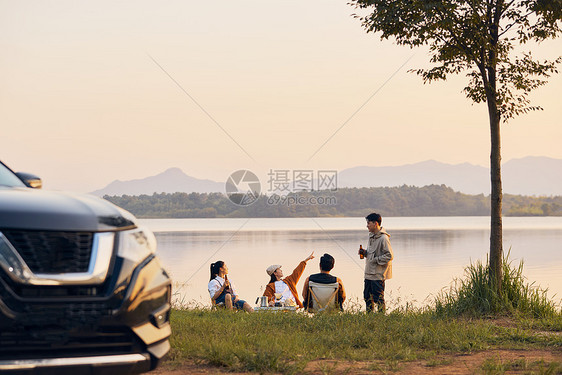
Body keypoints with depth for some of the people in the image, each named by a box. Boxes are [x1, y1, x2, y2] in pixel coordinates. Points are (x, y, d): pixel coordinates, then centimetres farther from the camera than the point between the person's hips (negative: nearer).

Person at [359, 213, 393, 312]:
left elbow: (389, 256, -18)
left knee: (378, 298, -3)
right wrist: (365, 252, 4)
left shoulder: (383, 238, -17)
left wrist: (375, 260, -18)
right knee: (368, 296, 14)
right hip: (369, 273, 9)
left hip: (378, 274, -9)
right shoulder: (371, 236, 11)